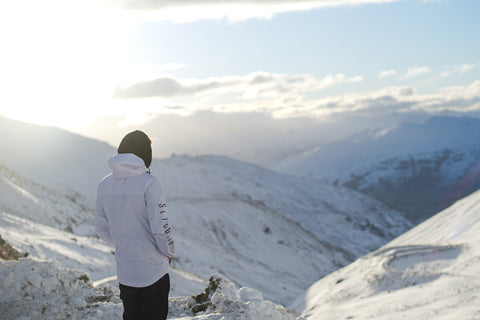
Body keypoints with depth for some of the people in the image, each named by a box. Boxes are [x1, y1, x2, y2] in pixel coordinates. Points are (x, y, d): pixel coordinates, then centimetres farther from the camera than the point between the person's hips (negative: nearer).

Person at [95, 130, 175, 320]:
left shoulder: (105, 185, 1)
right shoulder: (148, 183, -17)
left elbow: (102, 230, 7)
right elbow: (160, 228, -18)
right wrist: (169, 252, 0)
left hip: (124, 274, 5)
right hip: (153, 273, -5)